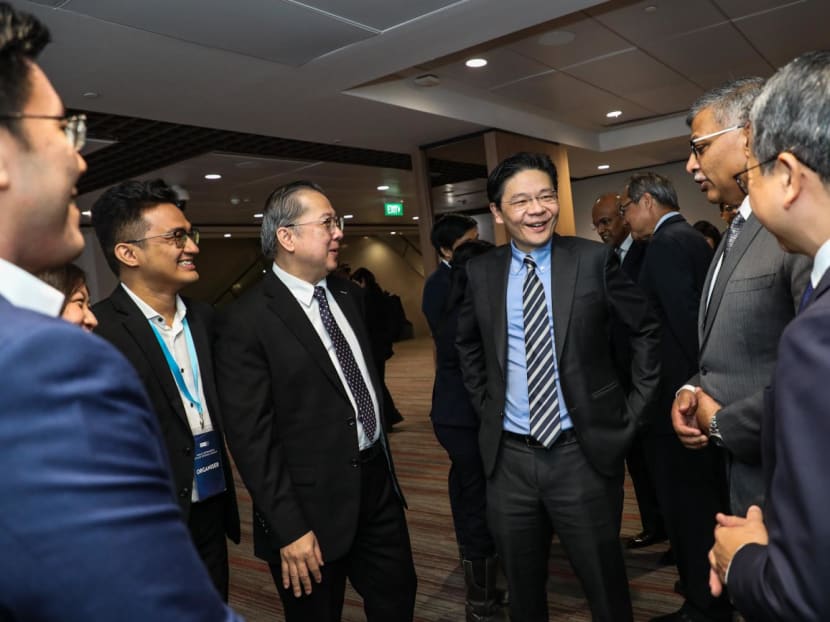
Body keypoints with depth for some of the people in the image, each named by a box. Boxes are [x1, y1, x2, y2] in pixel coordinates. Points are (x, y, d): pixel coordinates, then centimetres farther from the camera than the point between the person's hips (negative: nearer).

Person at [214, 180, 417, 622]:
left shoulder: (349, 295, 5)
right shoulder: (248, 320, -17)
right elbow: (250, 436, -17)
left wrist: (383, 459, 15)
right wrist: (289, 529, -16)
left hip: (378, 482, 7)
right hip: (314, 506, -6)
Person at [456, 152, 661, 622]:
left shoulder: (595, 260, -7)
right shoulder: (481, 273, 0)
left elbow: (648, 330, 3)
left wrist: (633, 410, 0)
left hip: (585, 453, -2)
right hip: (508, 458, 3)